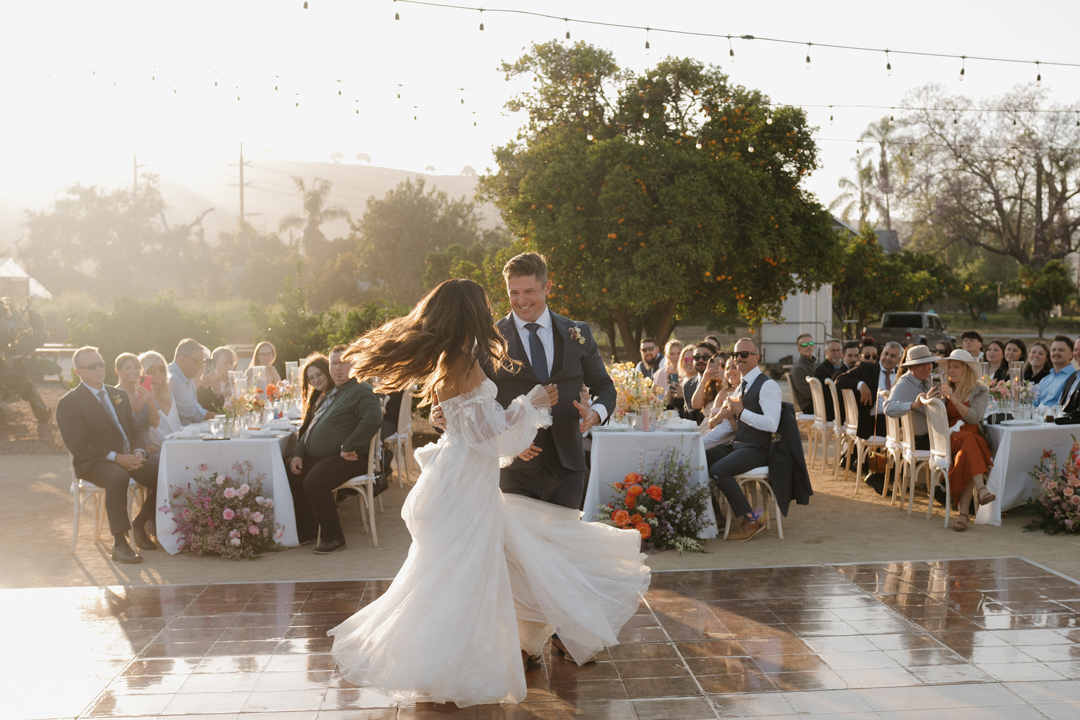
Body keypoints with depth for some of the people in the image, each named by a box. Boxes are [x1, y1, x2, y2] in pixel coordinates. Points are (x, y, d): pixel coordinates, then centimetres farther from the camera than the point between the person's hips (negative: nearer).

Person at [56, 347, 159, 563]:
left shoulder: (119, 395, 18)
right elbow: (78, 447, -11)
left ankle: (140, 524, 3)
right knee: (118, 477, -39)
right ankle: (119, 544, -32)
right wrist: (117, 457, -19)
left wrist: (138, 452, -6)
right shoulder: (68, 403, -3)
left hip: (128, 457, 6)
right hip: (94, 463, -6)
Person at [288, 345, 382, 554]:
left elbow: (373, 419, -29)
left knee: (313, 482, -29)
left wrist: (349, 448, -26)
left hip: (346, 459, -10)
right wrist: (298, 453, 13)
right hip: (319, 457, 10)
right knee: (292, 478, 0)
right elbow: (312, 427, 26)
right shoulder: (331, 393, 22)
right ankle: (306, 531, 14)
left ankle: (333, 537, -16)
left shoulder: (361, 391, -10)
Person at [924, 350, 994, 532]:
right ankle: (981, 489, -50)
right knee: (966, 438, -36)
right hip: (949, 439, 1)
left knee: (966, 456, -37)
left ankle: (963, 512, -41)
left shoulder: (980, 390, 8)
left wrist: (953, 399, -21)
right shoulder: (944, 389, 17)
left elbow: (973, 418, -9)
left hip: (974, 439, -1)